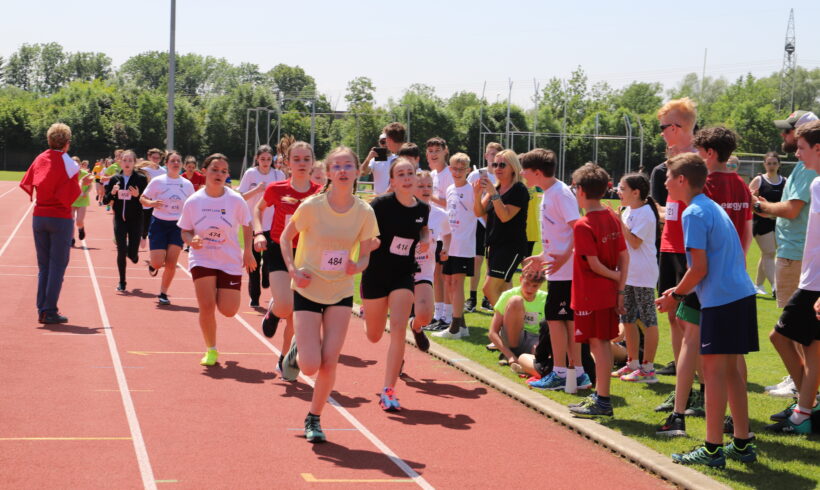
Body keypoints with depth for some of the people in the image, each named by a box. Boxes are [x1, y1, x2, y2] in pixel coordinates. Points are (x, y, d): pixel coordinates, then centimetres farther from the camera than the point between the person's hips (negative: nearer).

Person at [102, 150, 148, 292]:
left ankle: (133, 254, 37)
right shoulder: (115, 179, 3)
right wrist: (112, 193, -14)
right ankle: (122, 282, 11)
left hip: (135, 220, -1)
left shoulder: (141, 179, -4)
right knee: (121, 251, -4)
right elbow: (105, 201, 5)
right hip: (119, 219, 1)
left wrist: (137, 195, -25)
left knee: (133, 254, -2)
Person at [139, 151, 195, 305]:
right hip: (159, 223, -2)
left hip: (177, 226, 2)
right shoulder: (157, 181, -5)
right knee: (158, 263, -9)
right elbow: (142, 198, 0)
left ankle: (163, 294, 12)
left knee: (171, 264, -4)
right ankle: (152, 265, 29)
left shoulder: (187, 184, 4)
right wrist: (151, 203, -21)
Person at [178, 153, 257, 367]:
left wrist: (247, 251, 1)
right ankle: (211, 350, 9)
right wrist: (192, 240, -19)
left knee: (228, 311, -2)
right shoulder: (193, 201, -7)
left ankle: (221, 293, 37)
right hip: (202, 259, 0)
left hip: (230, 261, 0)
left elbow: (246, 225, 6)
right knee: (206, 306, -11)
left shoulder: (236, 200, -9)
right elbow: (185, 231, 2)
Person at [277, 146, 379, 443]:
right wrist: (292, 269, -14)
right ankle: (296, 352, 29)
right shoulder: (312, 206, -14)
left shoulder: (365, 212, -8)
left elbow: (365, 254, 3)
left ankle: (314, 419, 17)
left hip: (341, 293, 2)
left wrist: (357, 266, -20)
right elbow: (286, 236, 1)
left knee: (329, 362, -5)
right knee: (311, 366, -8)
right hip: (308, 290, -2)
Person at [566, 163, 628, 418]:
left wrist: (616, 276, -2)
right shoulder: (613, 218, 6)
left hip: (590, 296, -8)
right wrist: (620, 290, 7)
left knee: (598, 344, -3)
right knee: (603, 343, 15)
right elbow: (624, 257, 6)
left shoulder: (583, 225, -17)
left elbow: (594, 264, -19)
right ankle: (599, 395, 25)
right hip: (608, 293, 8)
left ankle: (603, 401, 2)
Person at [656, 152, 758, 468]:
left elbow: (699, 268, -16)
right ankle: (742, 443, 18)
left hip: (721, 300, -9)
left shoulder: (694, 213, -11)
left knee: (714, 369, -5)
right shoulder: (714, 208, 18)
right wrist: (680, 291, 21)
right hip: (742, 294, 9)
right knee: (730, 369, 14)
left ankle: (713, 449, -3)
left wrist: (676, 296, -2)